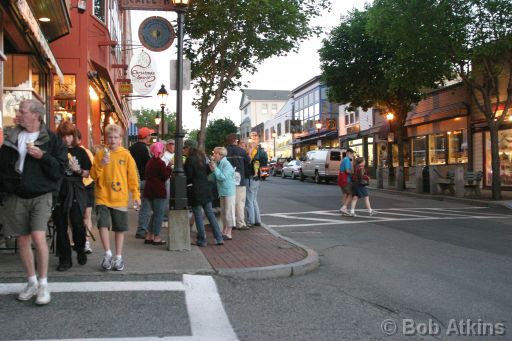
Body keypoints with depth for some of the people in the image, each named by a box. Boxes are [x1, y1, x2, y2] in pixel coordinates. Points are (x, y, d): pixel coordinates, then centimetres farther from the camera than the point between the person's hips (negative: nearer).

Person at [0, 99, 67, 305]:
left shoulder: (51, 139, -3)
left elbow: (60, 170, -7)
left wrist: (42, 156, -19)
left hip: (41, 196, -4)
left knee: (38, 237, -15)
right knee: (23, 241, 8)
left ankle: (43, 284, 1)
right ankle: (32, 282, 23)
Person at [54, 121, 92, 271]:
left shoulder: (80, 151, 5)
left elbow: (87, 173, 7)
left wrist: (78, 170, -12)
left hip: (76, 191, 0)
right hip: (59, 190, 1)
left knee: (77, 222, -7)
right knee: (61, 226, 3)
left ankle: (80, 249, 22)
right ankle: (65, 260, 13)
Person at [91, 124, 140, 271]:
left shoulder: (126, 155, 0)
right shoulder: (100, 154, 3)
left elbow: (132, 176, 3)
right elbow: (94, 175, 2)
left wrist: (135, 194, 1)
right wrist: (101, 164, -15)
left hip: (120, 198, 0)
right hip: (102, 197, 0)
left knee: (120, 228, 8)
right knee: (102, 224, -12)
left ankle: (118, 257, 21)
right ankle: (108, 254, 6)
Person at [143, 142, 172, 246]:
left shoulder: (150, 162, 13)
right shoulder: (160, 162, -15)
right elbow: (165, 176, -15)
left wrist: (167, 167, 14)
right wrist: (169, 167, -1)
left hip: (149, 190, 9)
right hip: (158, 191, -9)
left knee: (155, 213, 18)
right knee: (159, 214, -1)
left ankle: (149, 236, 17)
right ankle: (156, 238, 2)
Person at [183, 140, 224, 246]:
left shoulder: (189, 160, -14)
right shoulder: (202, 157, 9)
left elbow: (188, 177, -15)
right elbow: (208, 171, 16)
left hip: (195, 190, -7)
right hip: (205, 189, 7)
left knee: (198, 215, 2)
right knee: (210, 213, 10)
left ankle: (201, 240, 7)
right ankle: (219, 238, 10)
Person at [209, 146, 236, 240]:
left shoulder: (227, 165, -16)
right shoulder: (218, 164, 8)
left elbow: (223, 177, -23)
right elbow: (215, 178, 12)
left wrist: (215, 169, -20)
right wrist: (212, 170, -3)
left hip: (228, 191, -9)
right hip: (222, 191, 9)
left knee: (228, 212, -2)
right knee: (223, 212, 15)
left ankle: (228, 233, 4)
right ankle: (224, 231, 25)